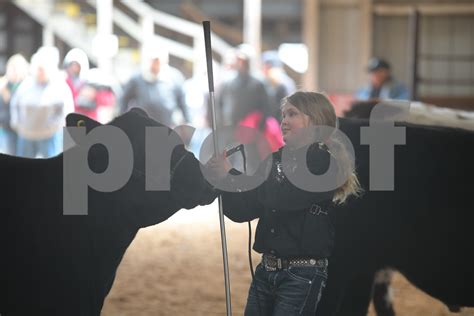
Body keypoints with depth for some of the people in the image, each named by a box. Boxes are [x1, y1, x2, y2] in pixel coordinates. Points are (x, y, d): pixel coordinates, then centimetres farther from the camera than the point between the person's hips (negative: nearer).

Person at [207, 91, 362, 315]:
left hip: (303, 275, -6)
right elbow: (244, 210, 6)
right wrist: (222, 181, -11)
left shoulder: (326, 162, -10)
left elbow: (283, 197, -21)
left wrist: (231, 175, -14)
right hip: (266, 271, 6)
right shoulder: (276, 159, 9)